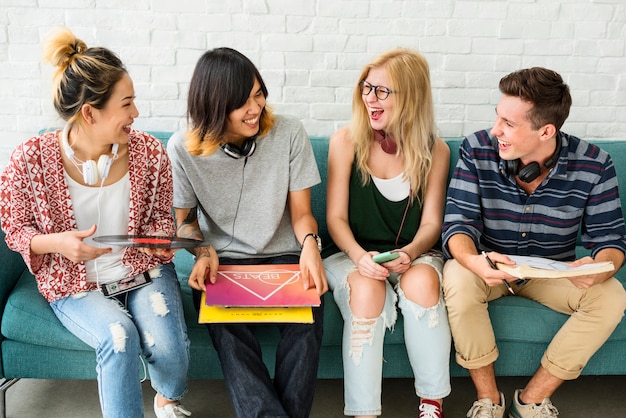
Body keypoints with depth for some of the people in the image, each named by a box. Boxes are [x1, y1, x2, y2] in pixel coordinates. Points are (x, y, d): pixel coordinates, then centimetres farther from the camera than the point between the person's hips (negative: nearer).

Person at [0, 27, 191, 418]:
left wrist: (159, 237, -17)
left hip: (143, 269, 2)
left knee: (168, 344, -21)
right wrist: (56, 243, -23)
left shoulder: (149, 151, -10)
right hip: (75, 285, -1)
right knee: (119, 337, -30)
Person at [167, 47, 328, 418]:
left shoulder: (288, 132, -5)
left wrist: (309, 244, -21)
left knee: (308, 315, -31)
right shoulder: (183, 148, -5)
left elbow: (301, 212, 1)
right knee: (226, 325, -33)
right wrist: (203, 250, -15)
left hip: (283, 255, 1)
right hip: (222, 261, 0)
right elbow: (184, 219, 7)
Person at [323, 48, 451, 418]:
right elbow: (336, 217, -3)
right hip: (355, 255, 0)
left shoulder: (435, 150, 0)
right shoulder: (347, 141, -2)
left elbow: (431, 222, 0)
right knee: (366, 291, -34)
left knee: (421, 281, -33)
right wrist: (359, 256, -22)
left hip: (415, 256, 1)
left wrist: (410, 252, -21)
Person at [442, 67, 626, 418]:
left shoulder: (594, 165, -15)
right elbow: (459, 223, -20)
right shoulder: (477, 150, -17)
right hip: (491, 267, -1)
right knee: (456, 278, -33)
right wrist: (473, 260, -43)